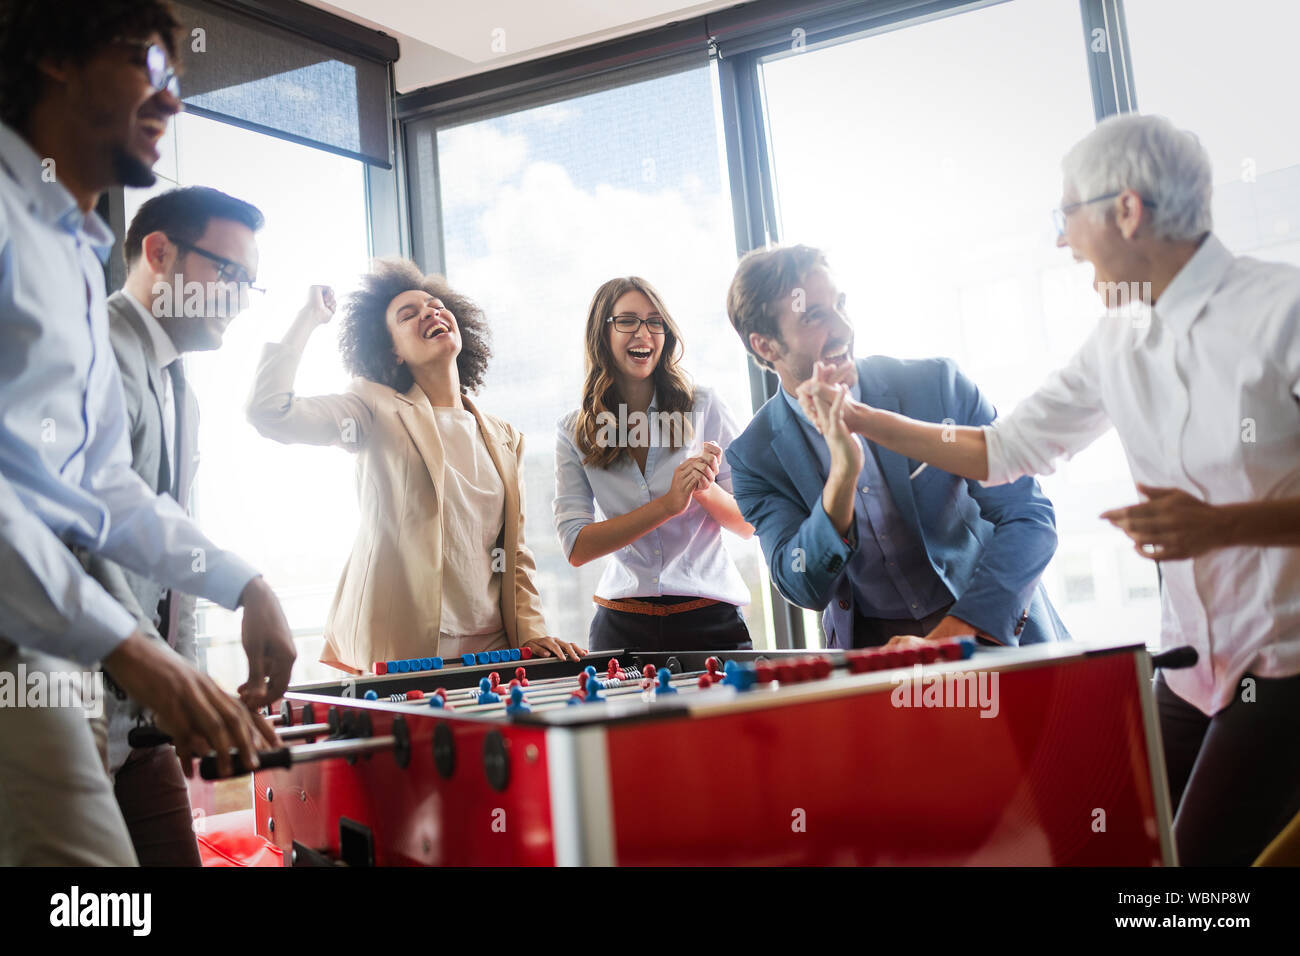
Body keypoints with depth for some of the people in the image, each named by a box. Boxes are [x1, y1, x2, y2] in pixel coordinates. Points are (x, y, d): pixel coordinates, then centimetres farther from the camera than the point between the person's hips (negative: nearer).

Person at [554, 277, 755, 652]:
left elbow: (749, 525, 1)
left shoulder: (704, 406, -1)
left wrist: (707, 489, -20)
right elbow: (576, 548, -9)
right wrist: (668, 504, -19)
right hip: (624, 627, 0)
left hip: (710, 620, 0)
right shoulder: (573, 432, 1)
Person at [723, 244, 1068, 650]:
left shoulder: (937, 384, -7)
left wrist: (946, 638, -22)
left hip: (997, 629, -1)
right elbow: (804, 589, -12)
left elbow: (1029, 519, -9)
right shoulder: (754, 457, -5)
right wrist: (843, 472, -28)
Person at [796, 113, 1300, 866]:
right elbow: (1003, 451, 14)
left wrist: (1222, 523, -27)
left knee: (1205, 856, -7)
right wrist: (857, 418, 14)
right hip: (1194, 663, 6)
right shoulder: (1119, 341, 6)